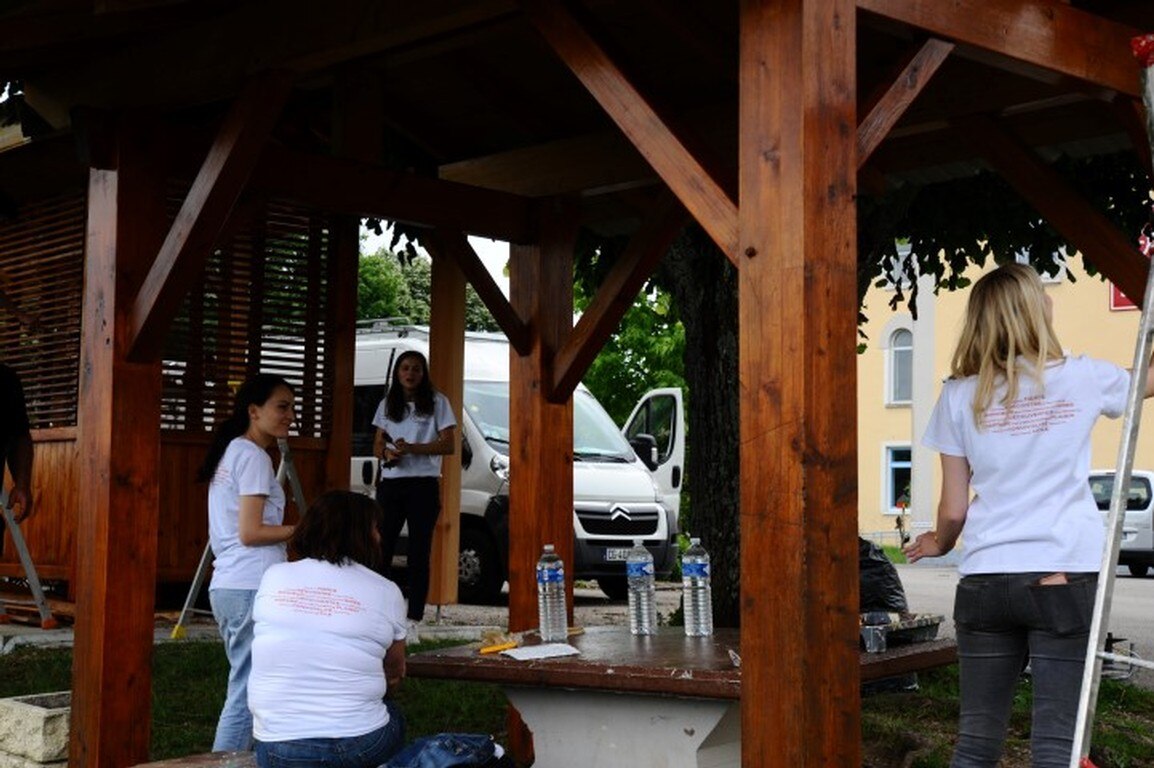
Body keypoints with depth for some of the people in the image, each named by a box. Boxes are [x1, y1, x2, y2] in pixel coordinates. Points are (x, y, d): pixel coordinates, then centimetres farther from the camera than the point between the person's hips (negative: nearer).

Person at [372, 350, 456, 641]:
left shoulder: (437, 402, 2)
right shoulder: (387, 404, 15)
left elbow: (449, 444, -4)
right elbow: (377, 444, 16)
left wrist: (412, 448, -16)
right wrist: (387, 453, -8)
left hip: (424, 485, -3)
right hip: (390, 483, 4)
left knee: (419, 554, -2)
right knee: (380, 550, -2)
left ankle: (412, 623, 0)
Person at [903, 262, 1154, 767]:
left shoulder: (960, 395, 2)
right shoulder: (1085, 378, 1)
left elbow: (954, 510, 4)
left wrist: (938, 544, 26)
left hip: (985, 581, 1)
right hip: (1064, 578, -1)